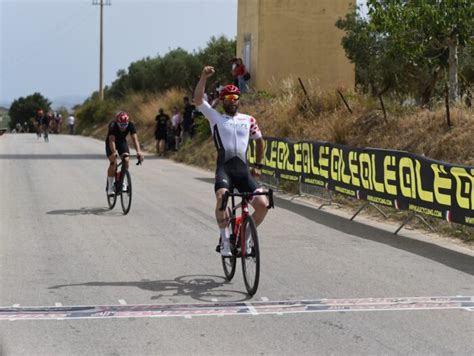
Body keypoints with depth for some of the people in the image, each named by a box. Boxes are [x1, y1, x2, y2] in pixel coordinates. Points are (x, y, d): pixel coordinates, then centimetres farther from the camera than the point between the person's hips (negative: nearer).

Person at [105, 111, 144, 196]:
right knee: (113, 162, -21)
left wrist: (138, 151, -51)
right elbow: (112, 141, -45)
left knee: (126, 160, -19)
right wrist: (114, 152, -63)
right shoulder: (113, 126, -36)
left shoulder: (130, 125, -28)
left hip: (122, 142, 3)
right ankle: (110, 187, -9)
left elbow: (135, 139, -36)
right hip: (111, 143, -3)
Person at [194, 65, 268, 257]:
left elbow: (259, 140, 30)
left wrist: (258, 165, 23)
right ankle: (225, 240, -19)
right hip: (224, 167, -3)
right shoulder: (215, 117, 11)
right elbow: (198, 99, 0)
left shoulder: (248, 120, 17)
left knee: (262, 204, -12)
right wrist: (204, 77, -11)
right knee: (222, 196, -33)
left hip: (243, 169, 3)